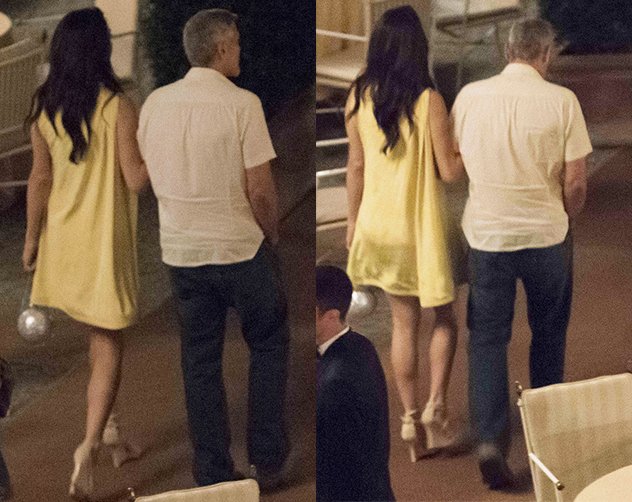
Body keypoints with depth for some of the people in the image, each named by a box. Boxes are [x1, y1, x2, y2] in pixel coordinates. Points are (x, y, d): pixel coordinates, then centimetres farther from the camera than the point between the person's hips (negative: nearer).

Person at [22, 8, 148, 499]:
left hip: (62, 237, 5)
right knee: (108, 344, 2)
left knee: (96, 337, 21)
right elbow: (136, 179, -16)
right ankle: (91, 445, -10)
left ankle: (106, 429, 32)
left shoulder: (45, 108, -2)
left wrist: (32, 238, 13)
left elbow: (40, 178, 4)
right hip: (104, 239, -5)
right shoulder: (118, 106, -16)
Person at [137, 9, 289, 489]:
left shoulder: (155, 103, 1)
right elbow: (259, 188, -15)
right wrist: (271, 233, 2)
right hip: (241, 249, -4)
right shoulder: (241, 104, -16)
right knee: (268, 345, 15)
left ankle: (212, 472, 15)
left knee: (200, 361, 12)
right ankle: (268, 458, 16)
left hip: (181, 251, 4)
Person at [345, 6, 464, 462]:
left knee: (404, 322, 14)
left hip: (380, 224, 4)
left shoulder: (360, 98, -5)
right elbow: (449, 171, -14)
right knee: (444, 318, 15)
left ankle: (411, 417, 14)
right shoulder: (429, 100, -16)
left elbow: (356, 166, 3)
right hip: (422, 227, -3)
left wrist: (353, 219, 14)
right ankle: (436, 405, 2)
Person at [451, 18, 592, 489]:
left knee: (488, 337, 8)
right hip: (546, 234, -1)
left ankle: (491, 438, -5)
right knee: (549, 334, 19)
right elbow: (575, 182, -8)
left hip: (486, 234, 1)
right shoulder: (561, 101, -11)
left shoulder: (470, 96, -4)